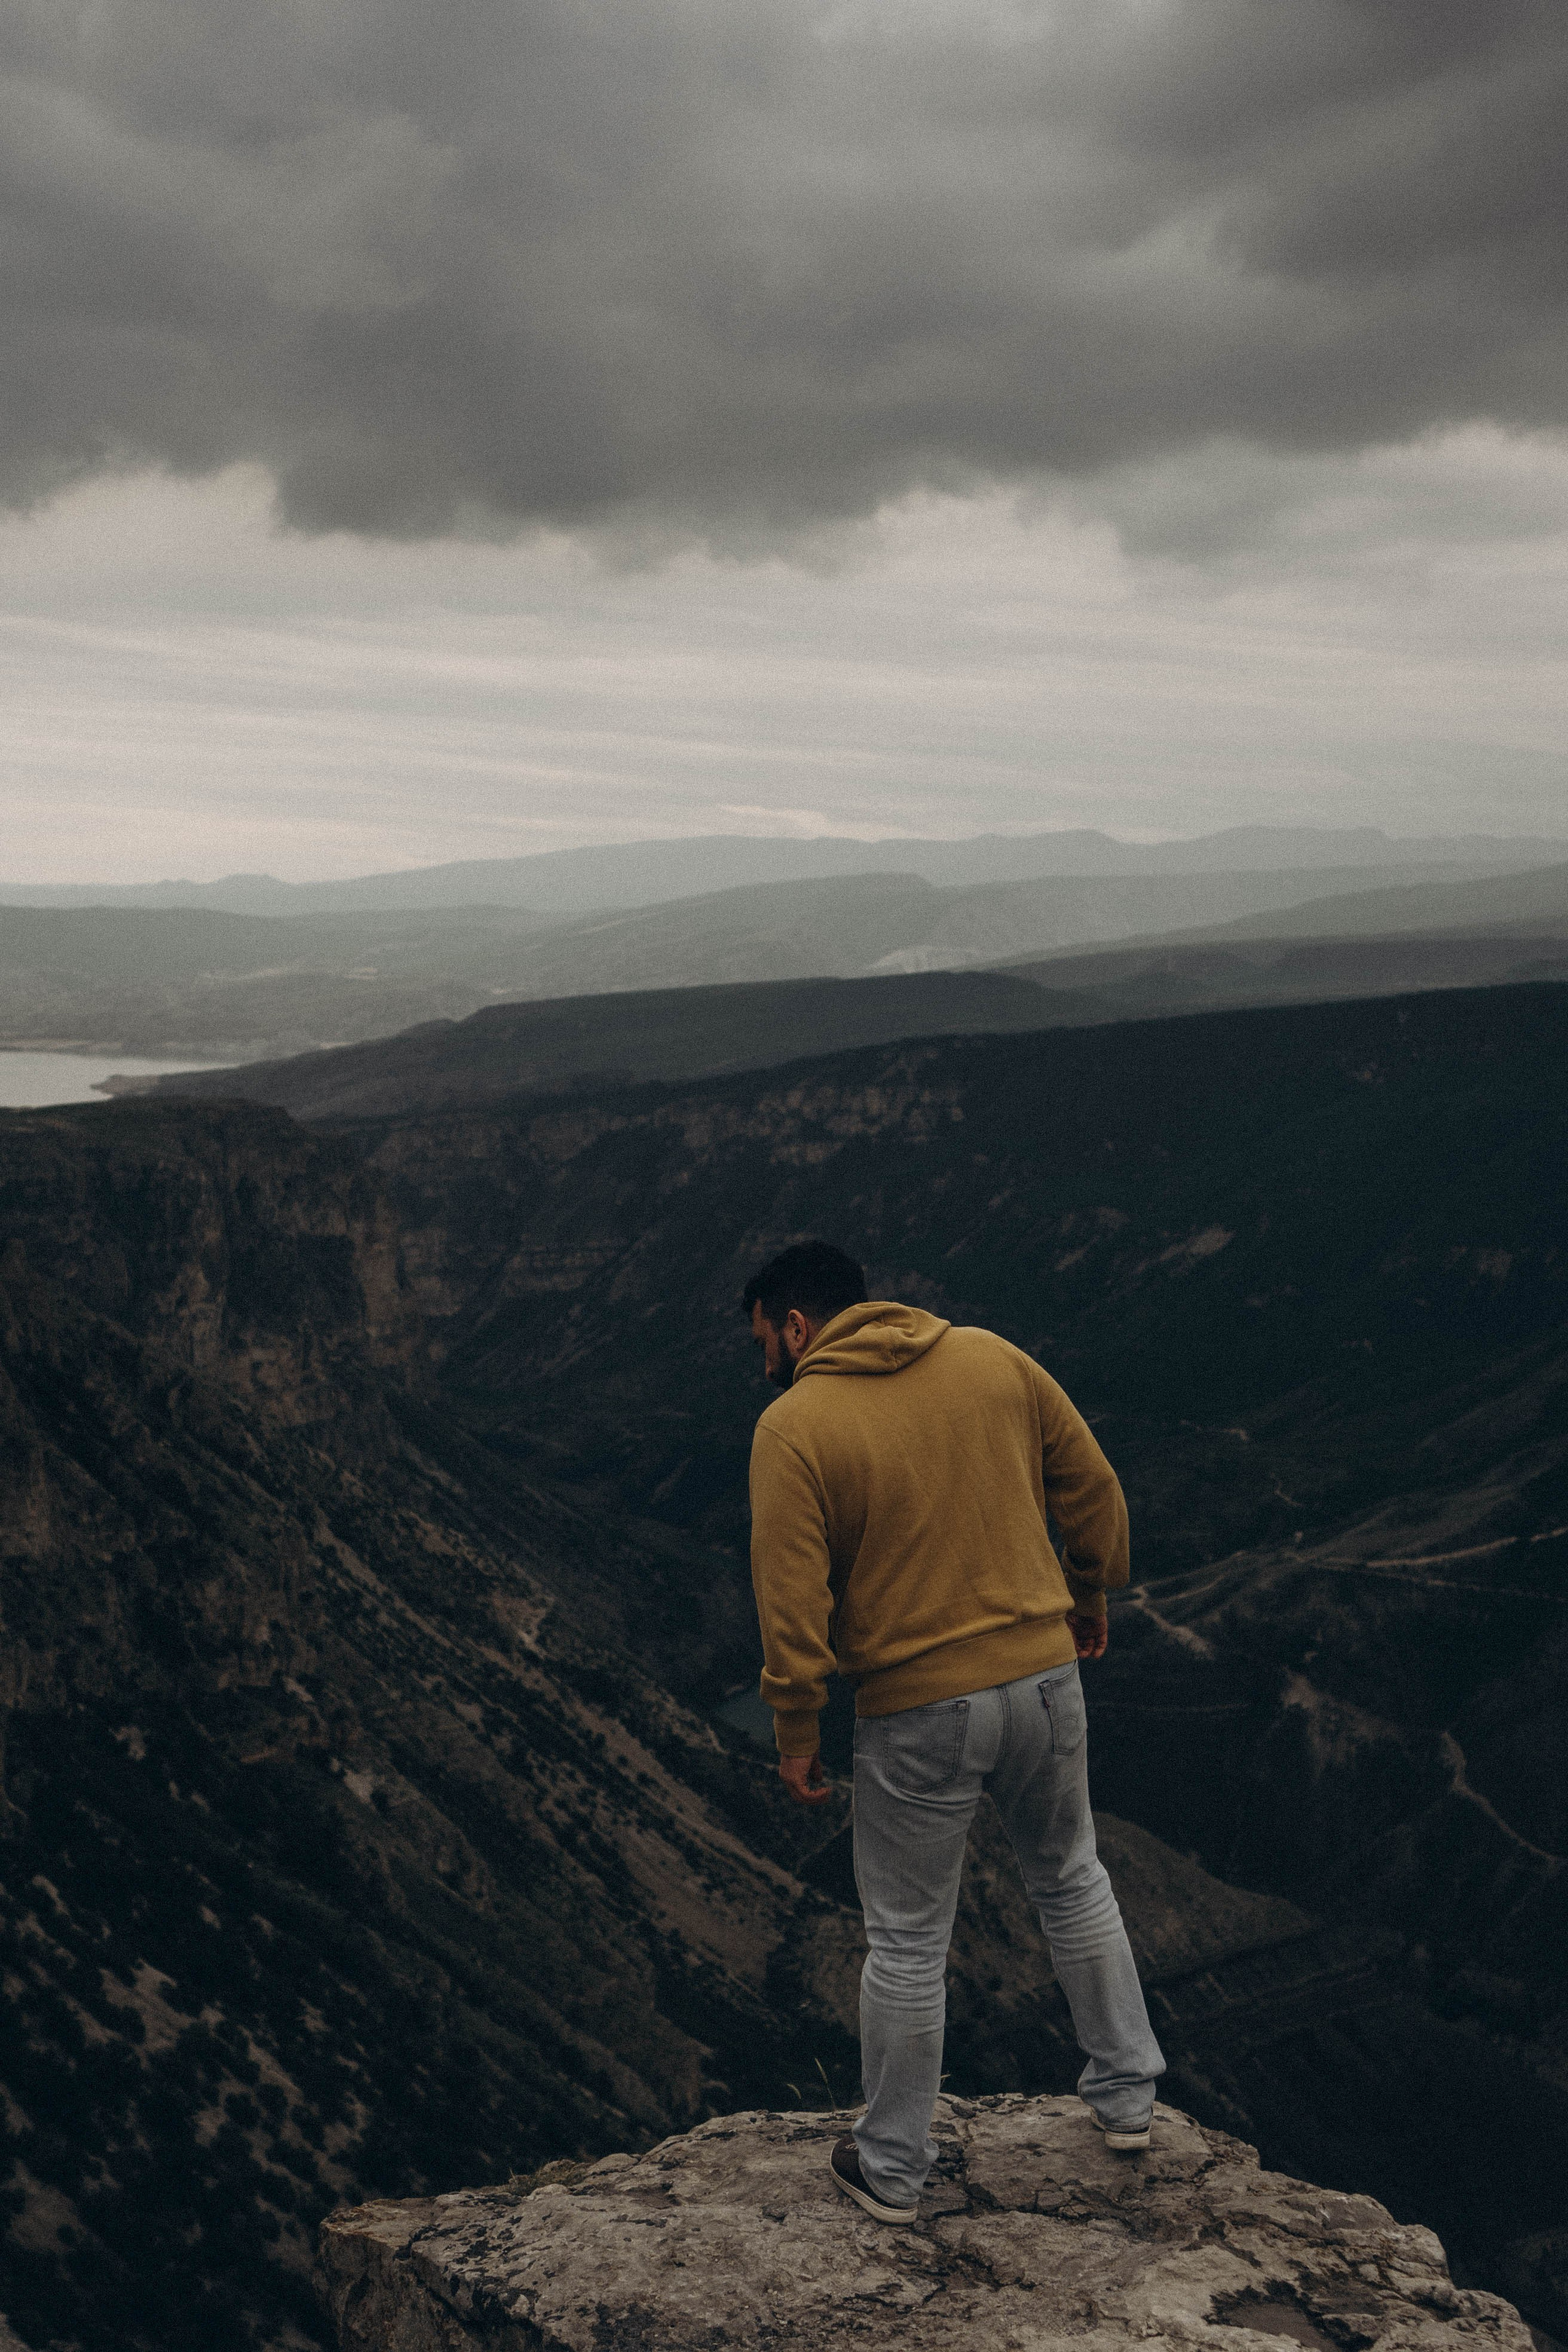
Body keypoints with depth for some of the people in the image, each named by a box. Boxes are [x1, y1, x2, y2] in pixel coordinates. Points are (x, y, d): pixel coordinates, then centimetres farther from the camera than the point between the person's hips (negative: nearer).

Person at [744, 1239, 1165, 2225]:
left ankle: (893, 2168, 26)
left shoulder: (795, 1426, -12)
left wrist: (796, 1733, -3)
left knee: (908, 1942, 11)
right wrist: (1089, 1598, 23)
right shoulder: (995, 1360, 1)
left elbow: (793, 1604, -14)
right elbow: (1094, 1491, 8)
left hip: (921, 1710, -4)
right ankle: (1127, 2095, 37)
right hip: (1044, 1674, 4)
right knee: (1072, 1879, 26)